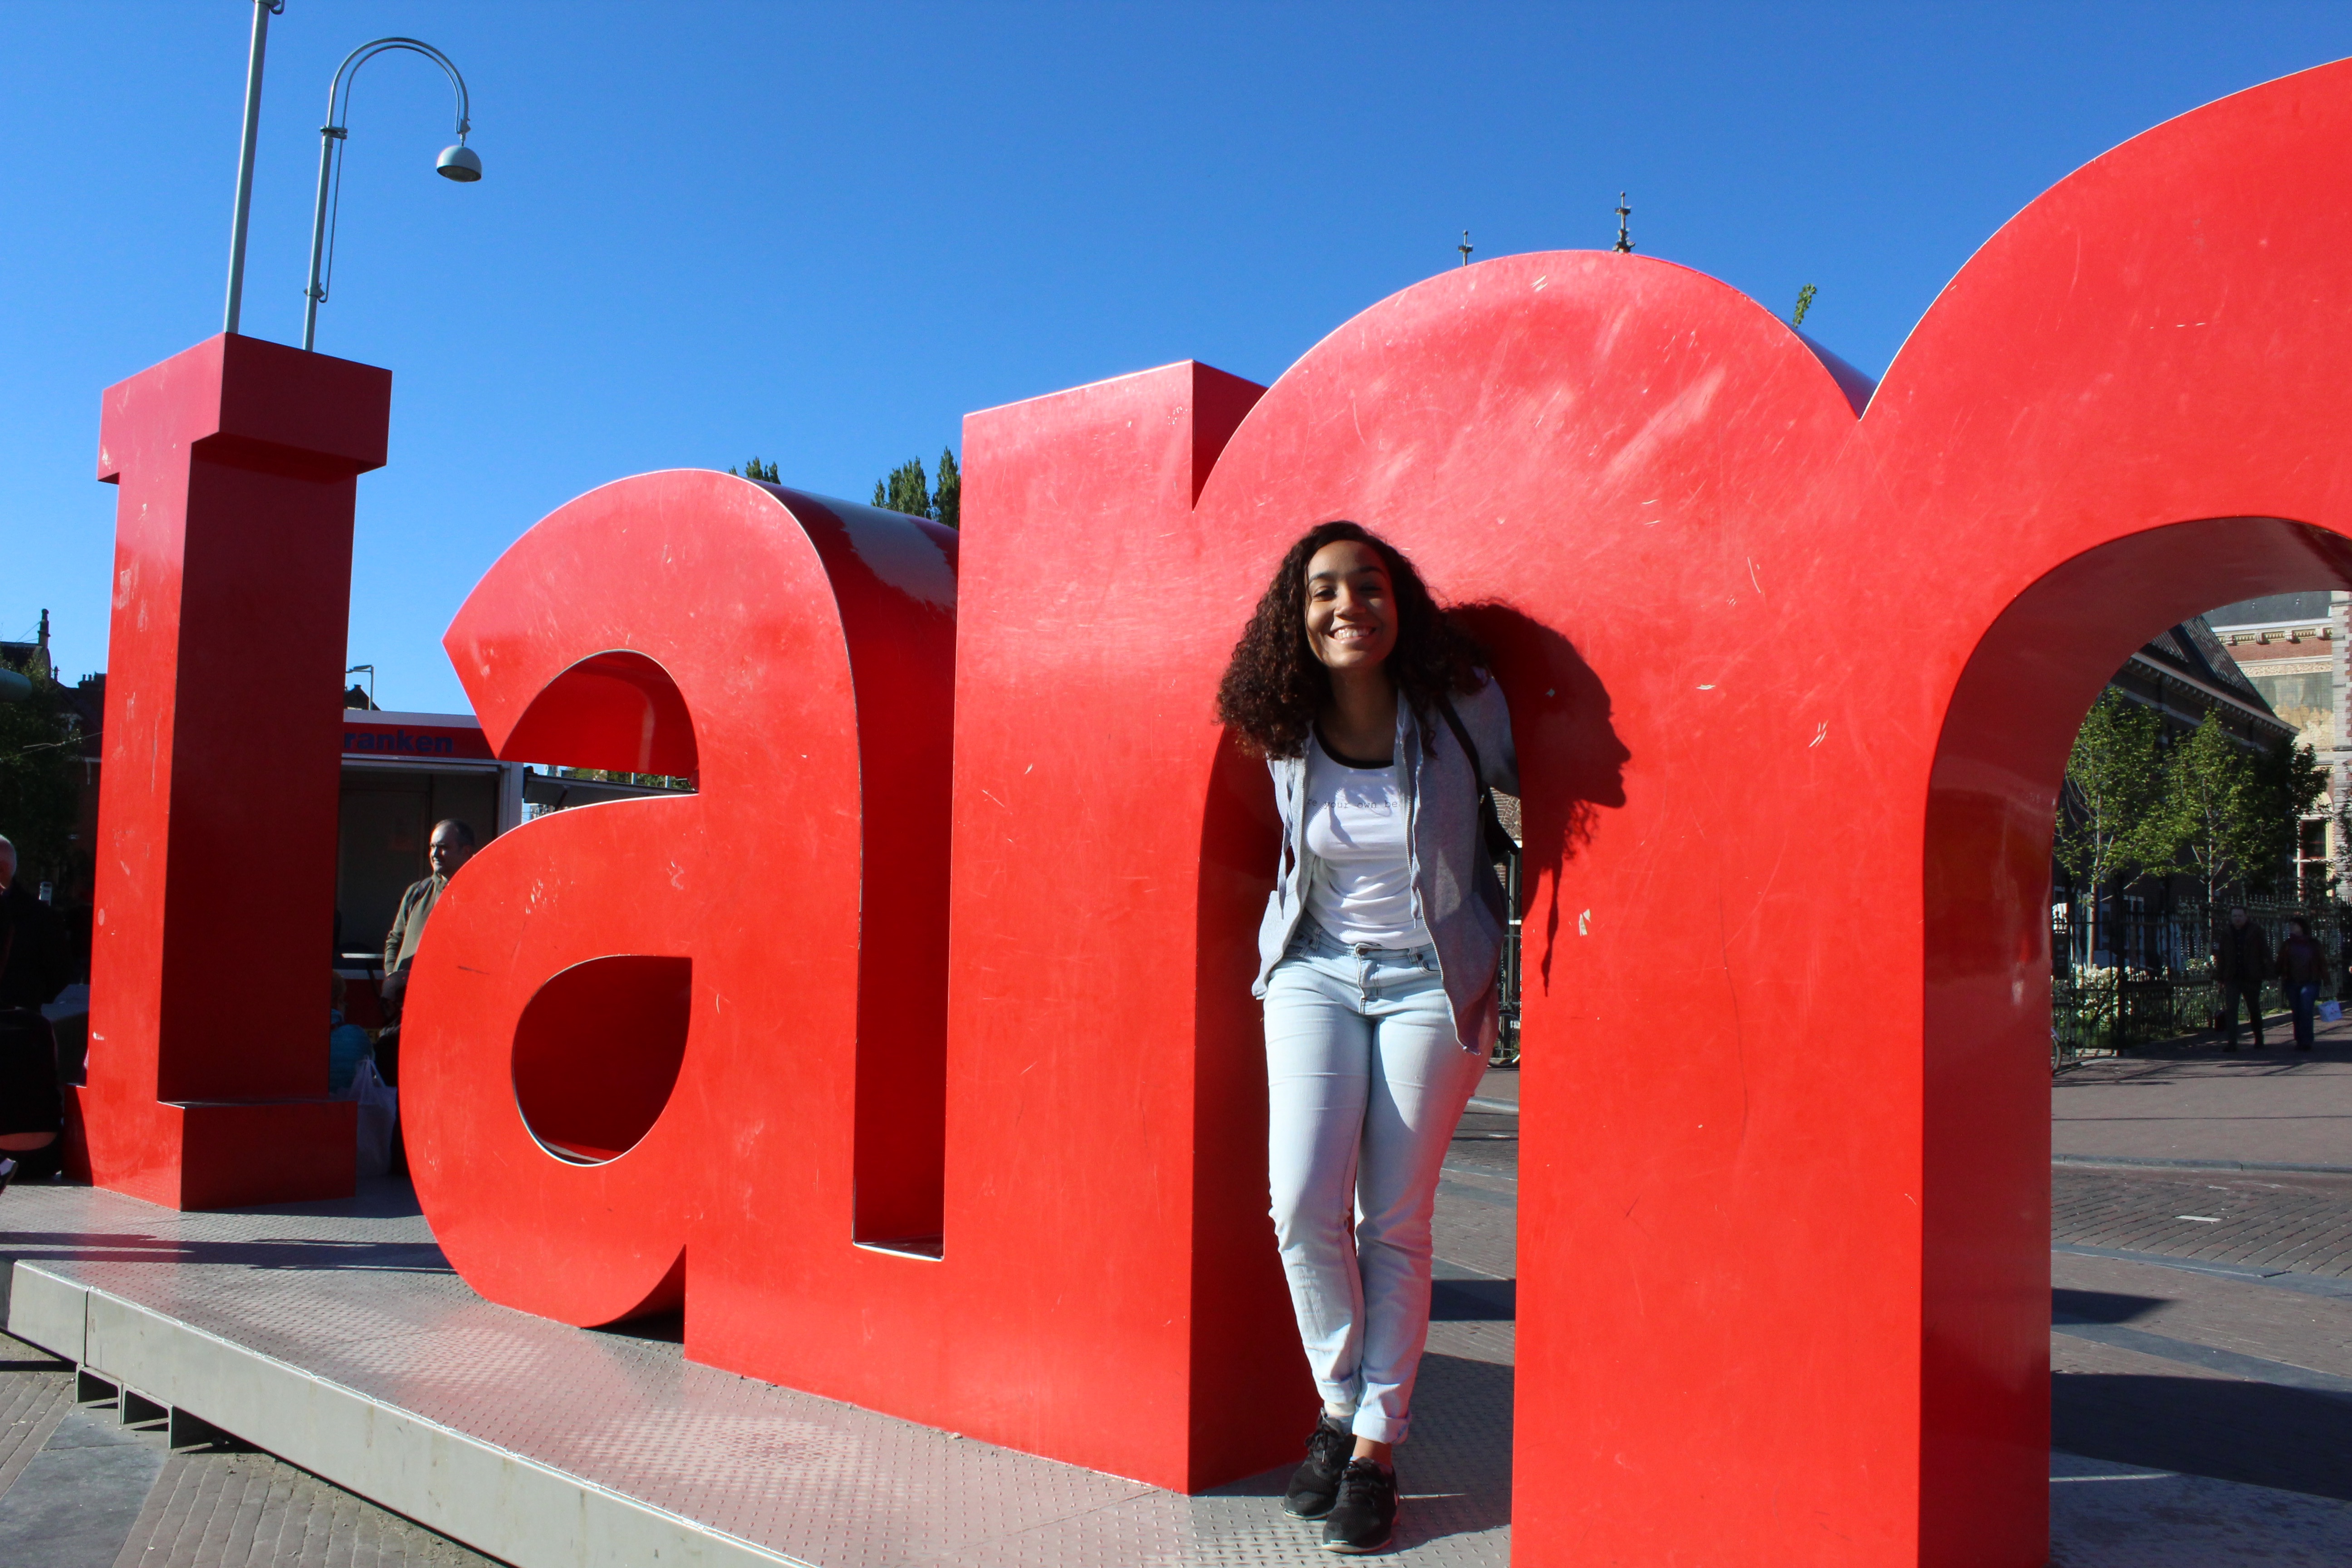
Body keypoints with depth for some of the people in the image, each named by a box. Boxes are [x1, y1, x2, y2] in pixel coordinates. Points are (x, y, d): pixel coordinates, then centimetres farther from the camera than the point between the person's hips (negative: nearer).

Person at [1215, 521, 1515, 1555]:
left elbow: (1533, 783, 5)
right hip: (1317, 972, 2)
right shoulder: (1285, 735, -6)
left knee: (1394, 1225, 0)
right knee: (1304, 1206, -9)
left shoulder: (1458, 710, -13)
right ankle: (1341, 1403, 16)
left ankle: (1376, 1447, 16)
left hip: (1431, 979, -2)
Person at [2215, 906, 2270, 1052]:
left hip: (2251, 979, -2)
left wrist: (2267, 974, -7)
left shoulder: (2256, 932, 0)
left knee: (2254, 1010, 11)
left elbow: (2265, 954, 0)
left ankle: (2259, 1040, 27)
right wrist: (2220, 977, 7)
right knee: (2230, 1010, -8)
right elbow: (2221, 957, 12)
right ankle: (2232, 1042, -9)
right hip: (2232, 978, 2)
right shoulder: (2226, 935, 9)